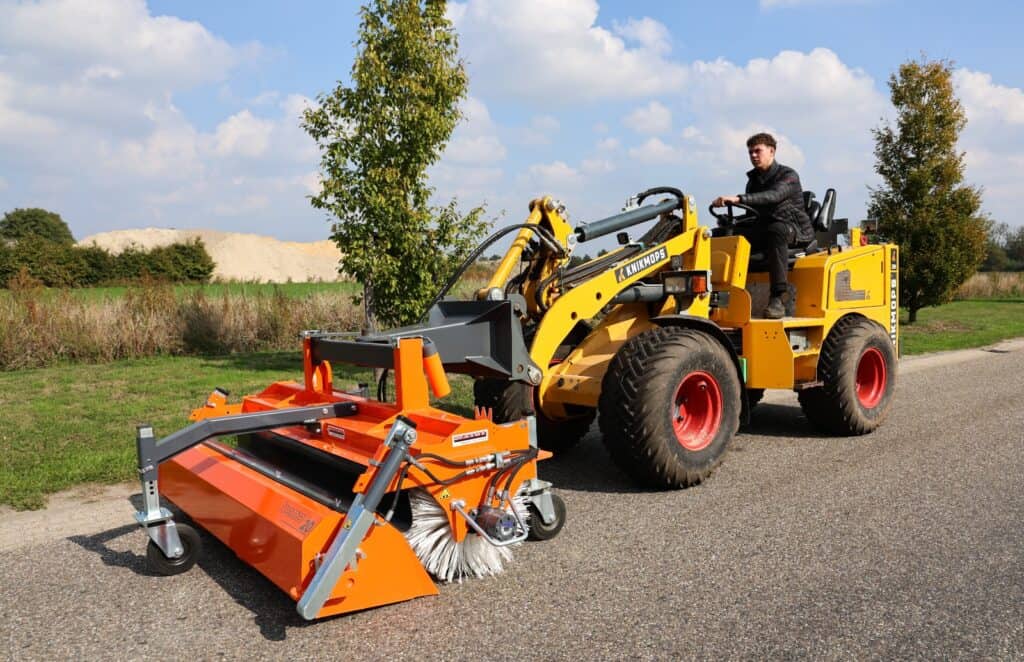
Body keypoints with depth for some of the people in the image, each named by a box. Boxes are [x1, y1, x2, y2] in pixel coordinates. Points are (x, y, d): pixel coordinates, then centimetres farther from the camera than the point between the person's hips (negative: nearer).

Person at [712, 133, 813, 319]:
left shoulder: (788, 176, -5)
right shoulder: (753, 180, 17)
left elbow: (773, 196, -28)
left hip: (795, 229, -6)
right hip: (763, 230, 6)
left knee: (776, 230, -41)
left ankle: (778, 297, -44)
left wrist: (738, 199, -41)